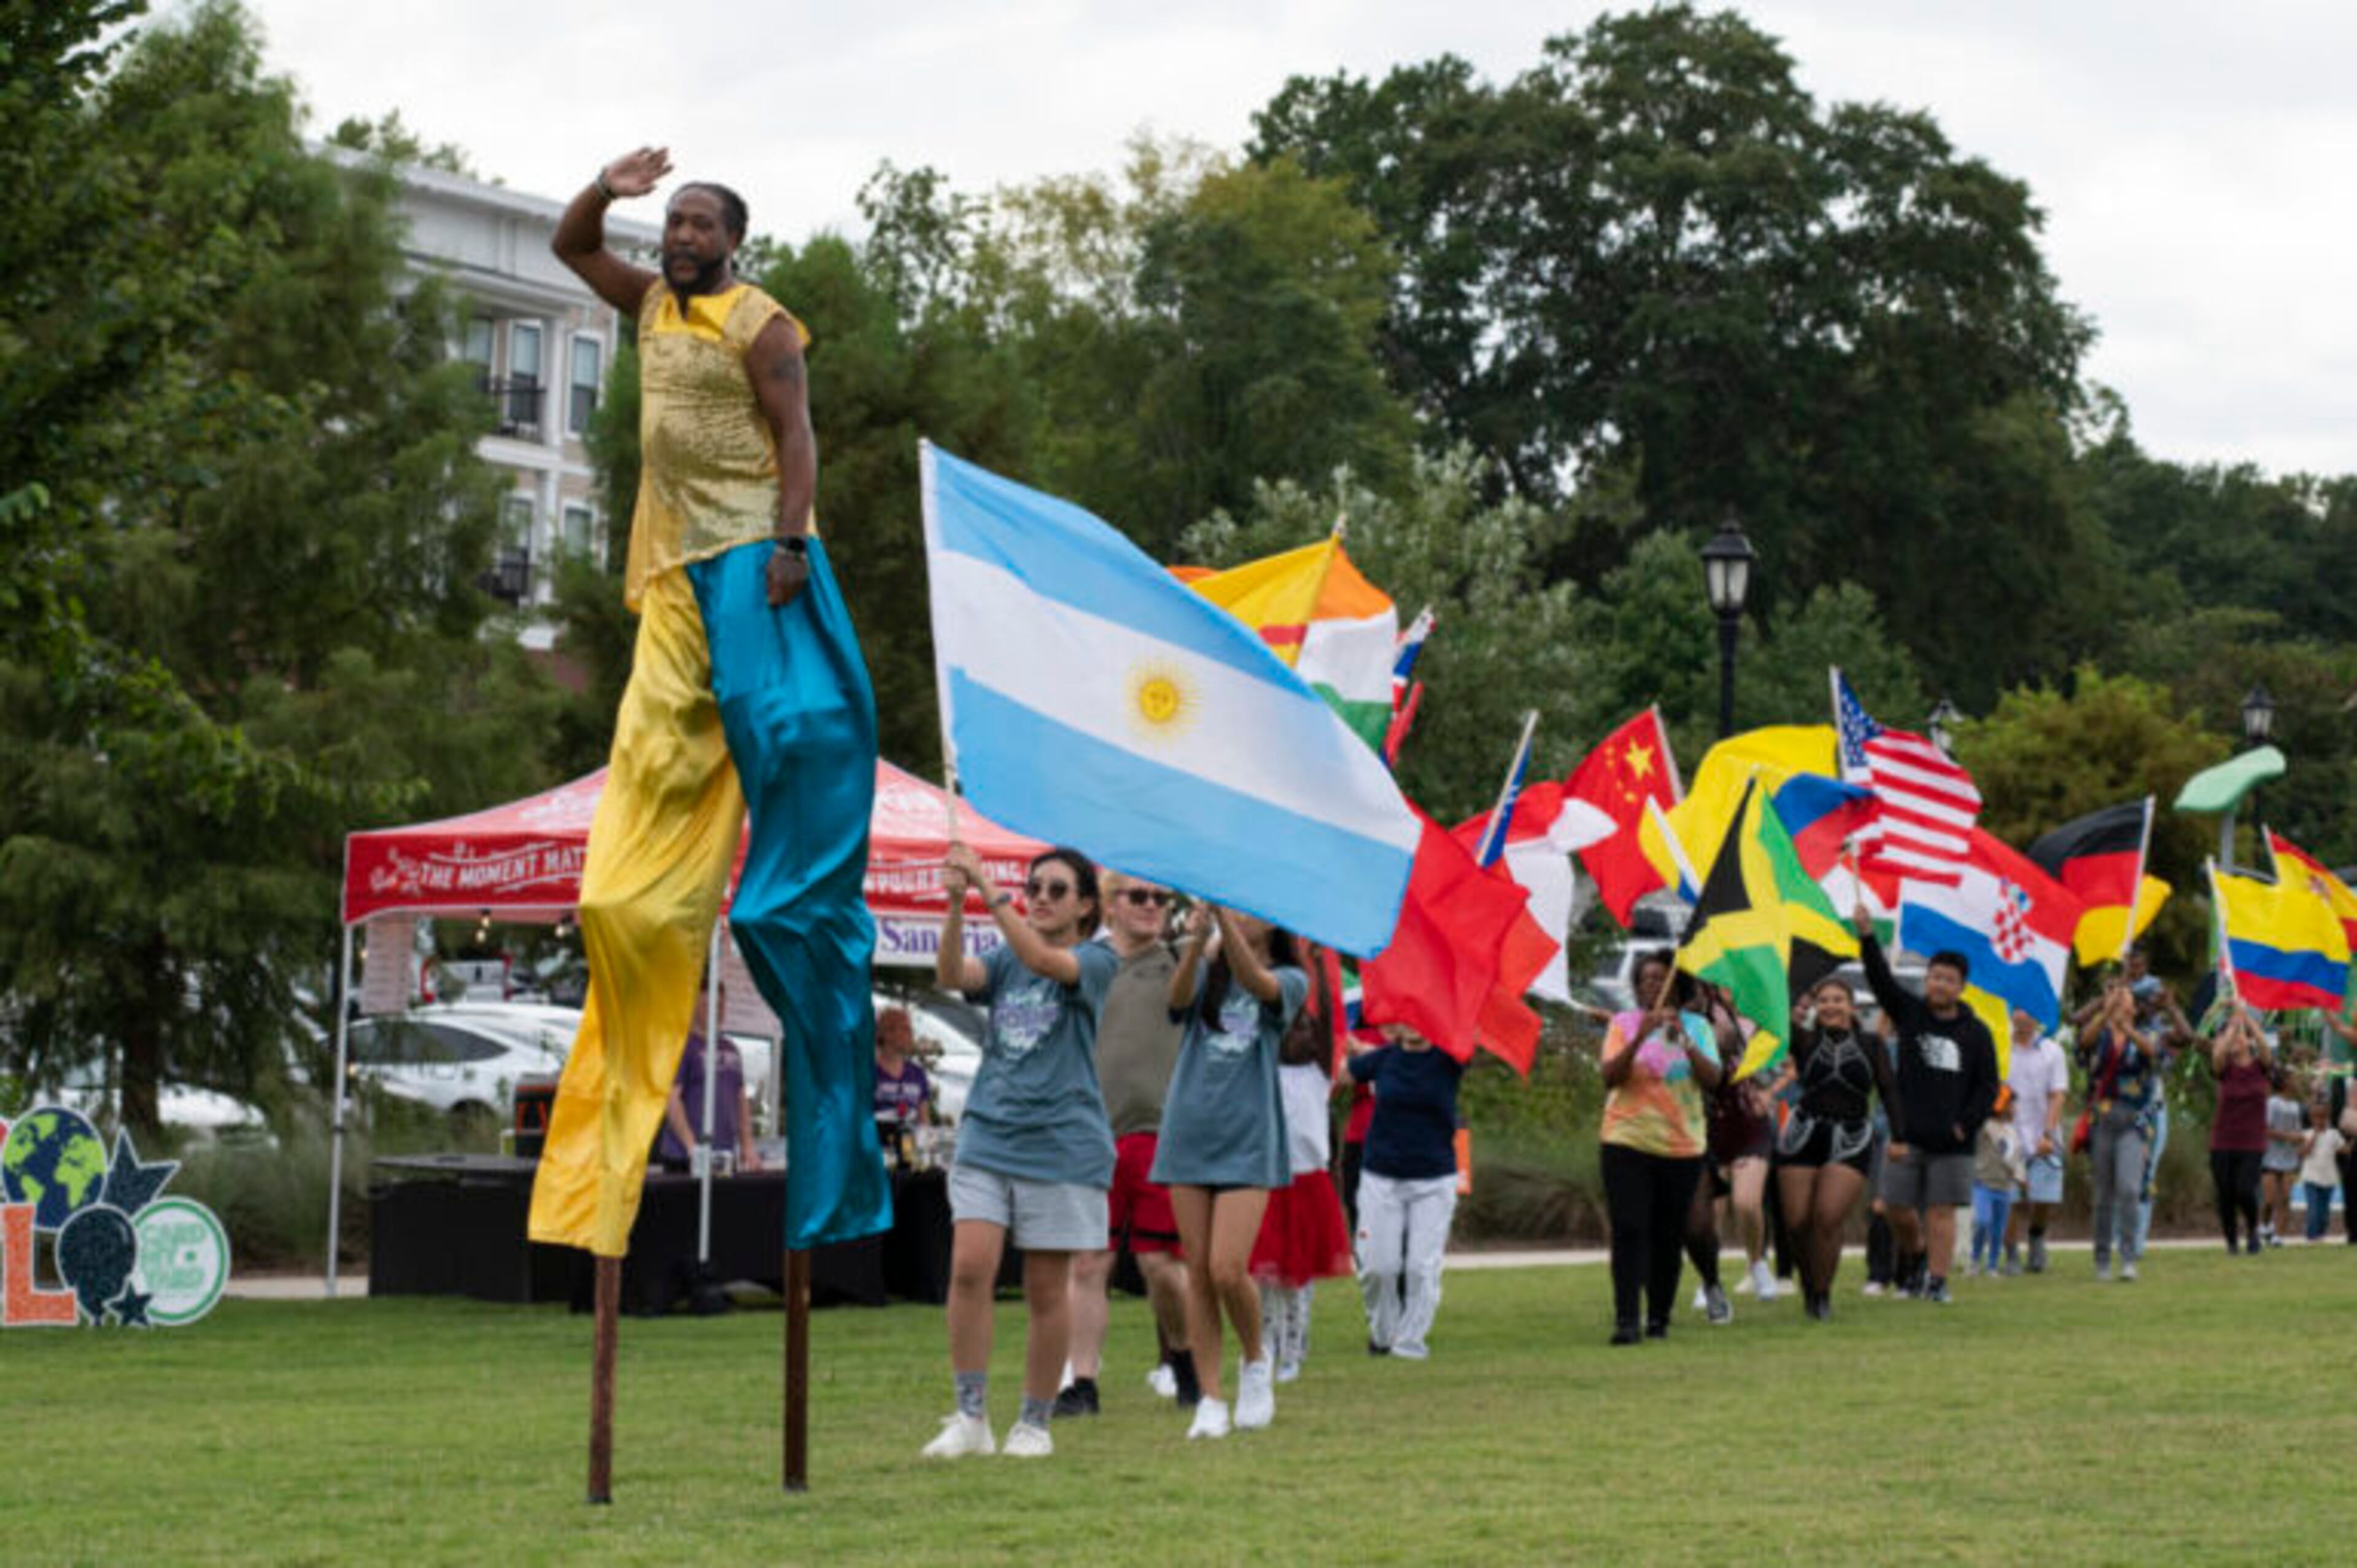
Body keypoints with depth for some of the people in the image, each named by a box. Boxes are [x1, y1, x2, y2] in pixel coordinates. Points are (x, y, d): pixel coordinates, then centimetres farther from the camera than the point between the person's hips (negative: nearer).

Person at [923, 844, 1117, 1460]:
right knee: (969, 1268, -11)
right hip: (988, 1135, 3)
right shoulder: (1005, 961, 13)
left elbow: (1043, 959, -21)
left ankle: (1034, 1423, 14)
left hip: (1061, 1146, -3)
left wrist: (988, 890, -26)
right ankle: (970, 1416, -4)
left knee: (1047, 1289, 2)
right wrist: (956, 902, -23)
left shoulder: (1097, 961, 0)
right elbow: (952, 975, -8)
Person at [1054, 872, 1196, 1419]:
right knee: (1089, 1263, 0)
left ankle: (1182, 1359, 24)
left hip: (1160, 1132, -2)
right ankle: (1083, 1381, 6)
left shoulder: (1178, 965, 9)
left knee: (1162, 1262, 0)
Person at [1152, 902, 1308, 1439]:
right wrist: (1194, 943, -32)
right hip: (1189, 1134, 3)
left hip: (1248, 1140, -3)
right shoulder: (1207, 973, 11)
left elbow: (1257, 984, -20)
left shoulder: (1289, 980, 4)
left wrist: (1227, 922, -36)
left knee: (1228, 1270, -13)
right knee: (1198, 1273, 2)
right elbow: (1178, 997, -12)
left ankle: (1256, 1360, 14)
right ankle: (1210, 1401, 7)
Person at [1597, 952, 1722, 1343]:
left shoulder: (1697, 1027, 7)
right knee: (1629, 1230, -11)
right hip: (1628, 1142, -2)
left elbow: (1712, 1080, -5)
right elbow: (1610, 1077, -9)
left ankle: (1659, 1318, 12)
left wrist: (1685, 1042, -19)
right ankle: (1626, 1320, -15)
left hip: (1682, 1145, 2)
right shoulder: (1623, 1024, 4)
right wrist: (1640, 1038, -22)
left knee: (1668, 1237, 3)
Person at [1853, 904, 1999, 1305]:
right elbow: (1881, 978, -9)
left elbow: (1988, 1087, 5)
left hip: (1951, 1141, -1)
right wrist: (1867, 935, -23)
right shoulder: (1909, 1013, 5)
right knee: (1899, 1210, 2)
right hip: (1907, 1136, 1)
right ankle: (1915, 1257, 29)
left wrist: (1966, 1125, -8)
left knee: (1942, 1211, -4)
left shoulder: (1976, 1033, 4)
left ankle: (1936, 1280, 1)